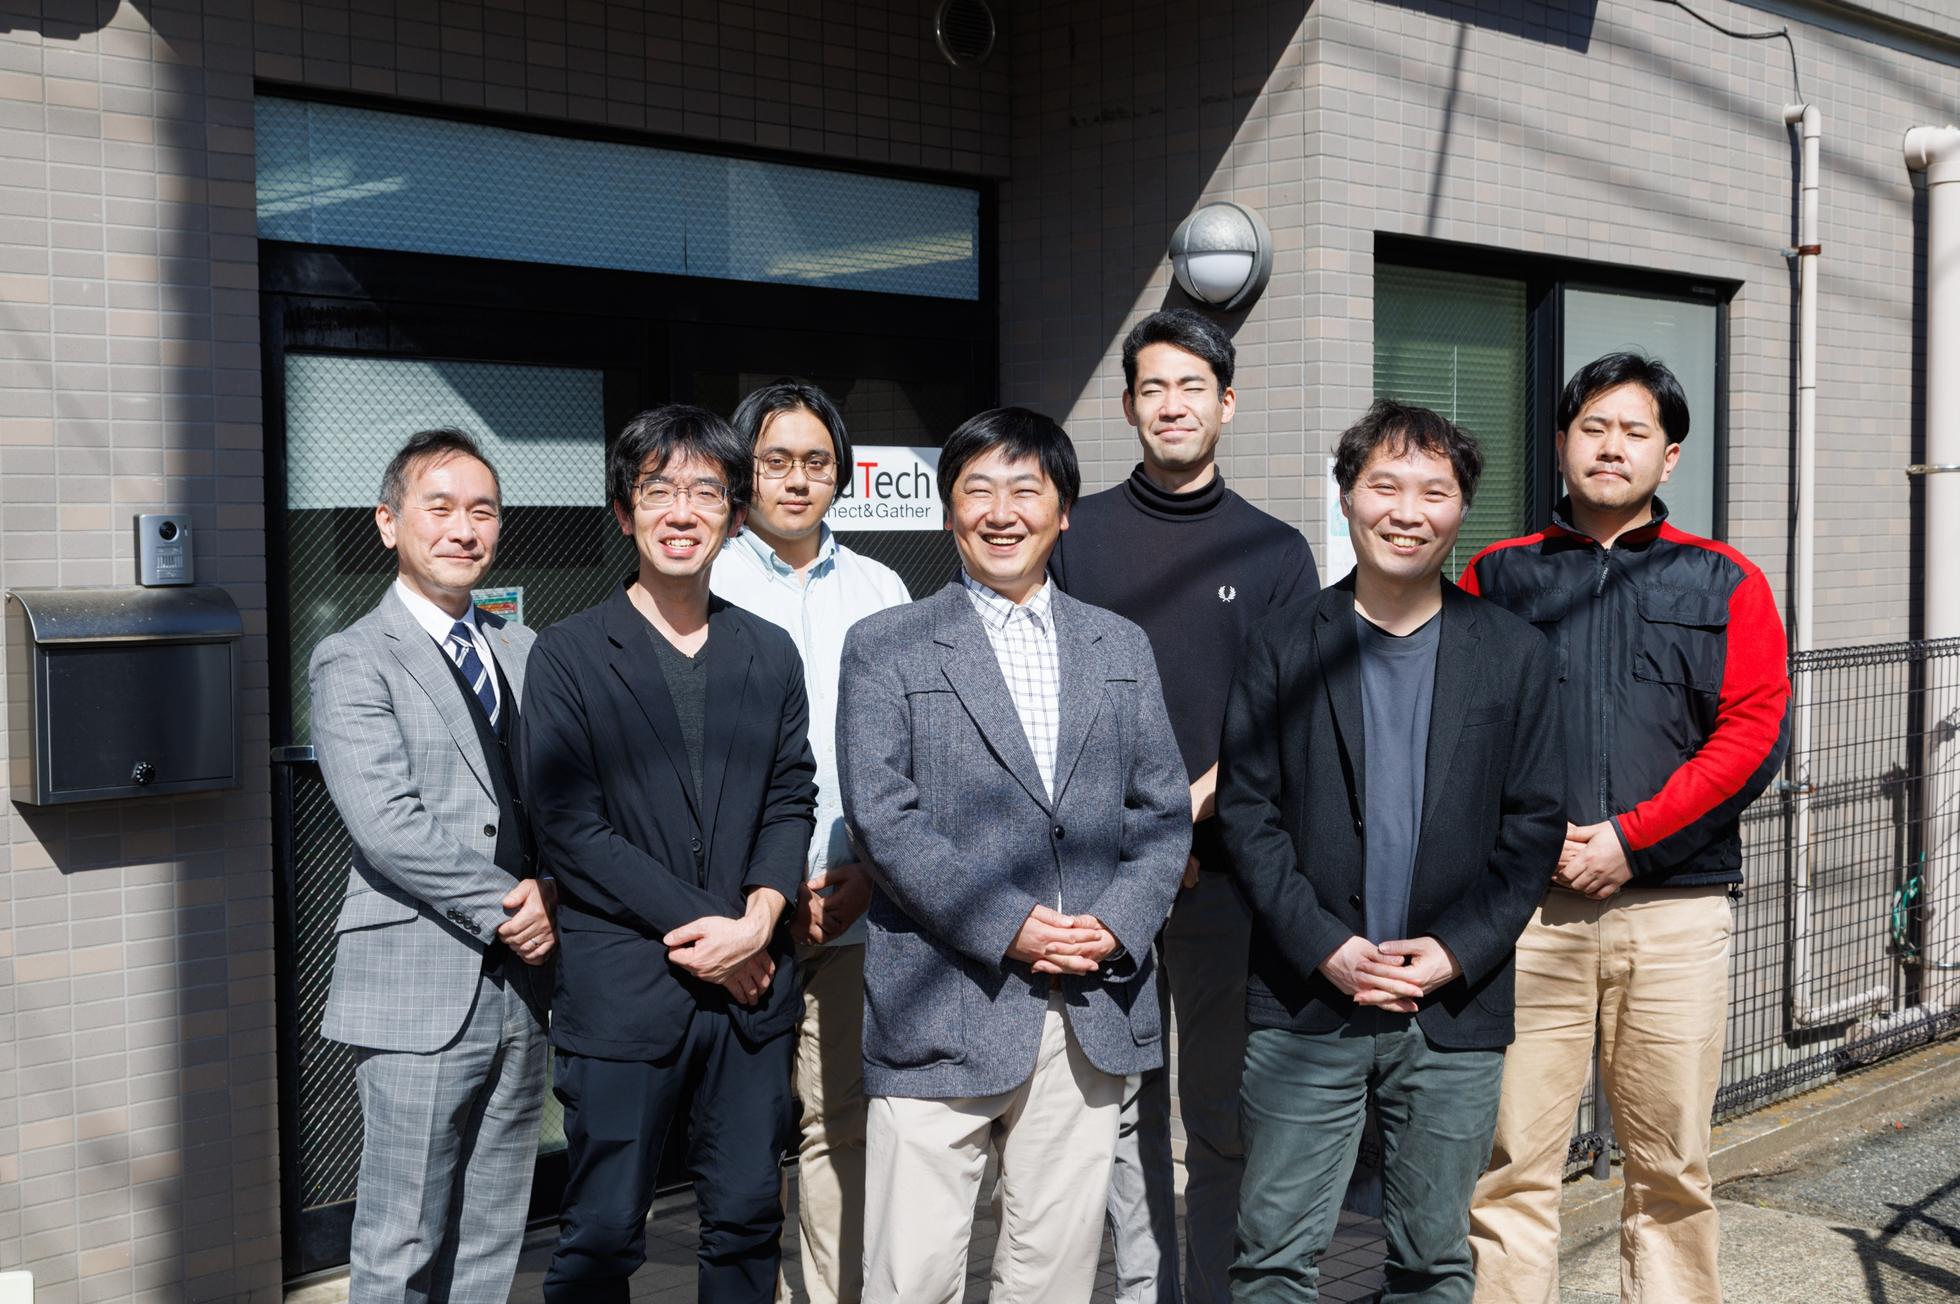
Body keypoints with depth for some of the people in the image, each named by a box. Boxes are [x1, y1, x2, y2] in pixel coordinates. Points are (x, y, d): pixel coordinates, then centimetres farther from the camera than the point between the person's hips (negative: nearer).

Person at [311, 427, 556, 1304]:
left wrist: (549, 892, -7)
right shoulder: (354, 661, -5)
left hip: (520, 986, 6)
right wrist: (504, 907, -14)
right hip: (418, 991, -6)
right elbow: (387, 825, -15)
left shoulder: (521, 650, 14)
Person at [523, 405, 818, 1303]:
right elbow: (569, 826, -8)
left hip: (751, 986, 4)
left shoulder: (770, 655, 11)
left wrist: (759, 916, -9)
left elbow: (791, 800, 9)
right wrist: (698, 929, -12)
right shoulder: (568, 655, -1)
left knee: (747, 1220, 10)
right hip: (622, 986, -3)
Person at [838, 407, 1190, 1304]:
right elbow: (882, 818, -6)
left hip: (1091, 1014, 3)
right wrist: (1008, 927, -13)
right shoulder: (885, 648, 3)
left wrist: (1119, 924, -6)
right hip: (943, 1013, -3)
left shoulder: (1121, 648, 15)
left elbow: (1163, 810, 12)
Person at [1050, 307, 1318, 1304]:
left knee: (1223, 1108, 4)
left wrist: (1188, 810, -10)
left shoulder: (1275, 552, 7)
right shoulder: (1076, 535, 8)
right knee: (1124, 1099, 5)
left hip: (1226, 866, 0)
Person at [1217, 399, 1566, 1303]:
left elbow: (1535, 824, 3)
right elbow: (1245, 812, -1)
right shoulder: (1285, 646, 2)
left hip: (1456, 1008, 1)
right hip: (1306, 1002, -1)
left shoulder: (1513, 655, 5)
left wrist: (1458, 951, -8)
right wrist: (1324, 948, -11)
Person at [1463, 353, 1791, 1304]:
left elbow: (1754, 735, 0)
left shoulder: (1726, 585, 11)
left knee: (1670, 1168, 5)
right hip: (1524, 905, 0)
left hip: (1673, 905, 0)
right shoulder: (1497, 576, 12)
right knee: (1511, 1160, -1)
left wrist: (1630, 838, -8)